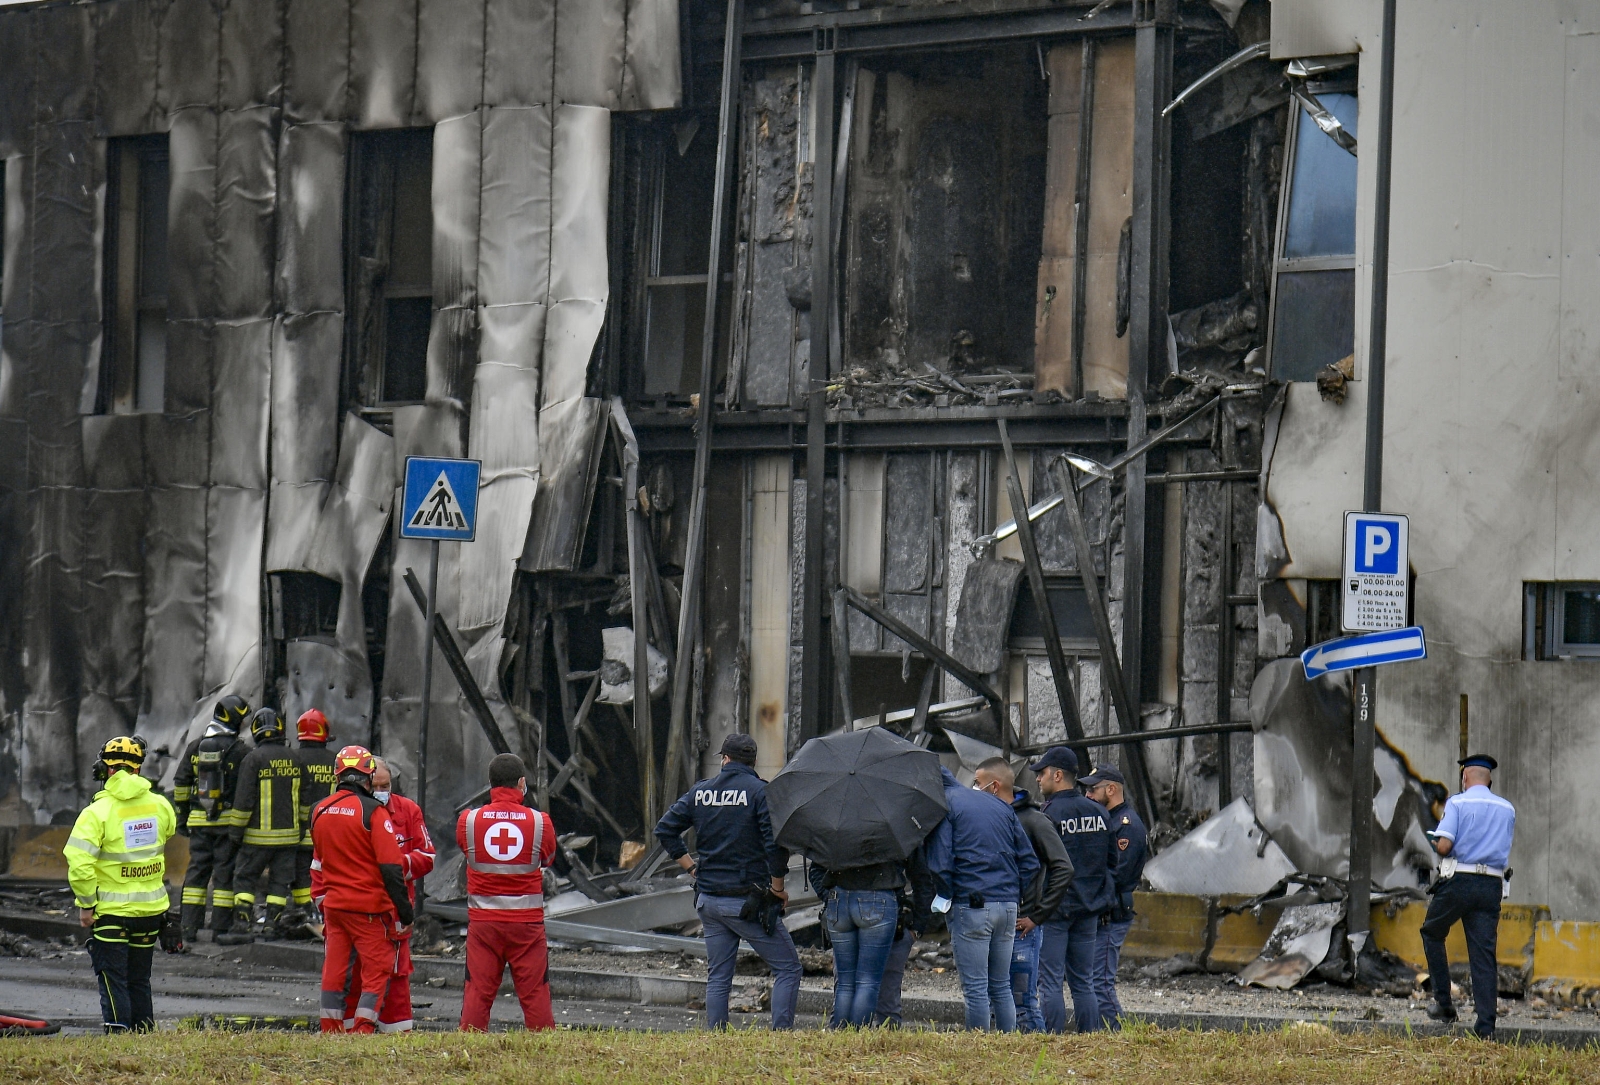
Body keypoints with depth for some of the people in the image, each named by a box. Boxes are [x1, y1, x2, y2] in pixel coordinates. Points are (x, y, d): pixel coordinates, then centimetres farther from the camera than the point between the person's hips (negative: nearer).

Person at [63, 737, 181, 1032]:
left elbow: (79, 864, -21)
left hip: (111, 911, -5)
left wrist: (86, 904, -11)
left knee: (113, 983, 3)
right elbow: (170, 827, 24)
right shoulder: (159, 805, 0)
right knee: (139, 980, 18)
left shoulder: (97, 812, -15)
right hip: (151, 909, 5)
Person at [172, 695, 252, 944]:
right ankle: (221, 928, -1)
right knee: (225, 872, 0)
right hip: (228, 819, -4)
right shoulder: (240, 751, -7)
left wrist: (182, 816, 18)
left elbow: (180, 784, 11)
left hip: (199, 821, 4)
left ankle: (190, 928, 6)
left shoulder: (195, 747, 7)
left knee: (197, 870, 8)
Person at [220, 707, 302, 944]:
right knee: (279, 881, 10)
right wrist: (301, 828, 26)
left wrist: (236, 830, -3)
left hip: (259, 835, -4)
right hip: (288, 833, 4)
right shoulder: (293, 758, 6)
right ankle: (272, 924, 10)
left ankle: (243, 926, -6)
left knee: (244, 878, 1)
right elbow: (302, 798, 15)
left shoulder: (253, 758, -11)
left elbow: (244, 800, -11)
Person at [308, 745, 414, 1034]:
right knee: (378, 970, 0)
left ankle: (330, 1031, 13)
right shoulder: (373, 812, -12)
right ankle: (362, 1030, -9)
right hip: (370, 908, -6)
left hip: (333, 905, 6)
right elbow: (391, 866, -13)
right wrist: (403, 909, -9)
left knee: (335, 971, 11)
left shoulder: (319, 812, 8)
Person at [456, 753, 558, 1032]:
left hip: (482, 922, 1)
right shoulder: (540, 822, -7)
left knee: (477, 991, 5)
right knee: (535, 993, 4)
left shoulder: (468, 820, -5)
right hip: (527, 922, -1)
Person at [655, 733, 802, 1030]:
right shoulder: (760, 791, -8)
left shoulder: (699, 792, 7)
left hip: (708, 901, 5)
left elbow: (665, 829, 9)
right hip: (748, 902, -5)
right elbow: (776, 842, -17)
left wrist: (691, 866, 13)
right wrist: (777, 887, -7)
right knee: (788, 969, 1)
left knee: (717, 977, 13)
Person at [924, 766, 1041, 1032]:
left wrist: (946, 901, 1)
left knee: (975, 989, -4)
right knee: (1001, 987, 13)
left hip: (971, 907, -6)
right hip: (1008, 905, 6)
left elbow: (940, 865, -11)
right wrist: (1014, 895, 16)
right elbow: (1030, 863, 14)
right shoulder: (1000, 806, 18)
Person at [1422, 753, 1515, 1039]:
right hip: (1492, 884, 4)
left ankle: (1443, 1002, 15)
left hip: (1458, 882, -4)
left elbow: (1443, 846, -12)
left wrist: (1436, 841, 9)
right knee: (1484, 953, 2)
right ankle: (1486, 1024, -4)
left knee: (1432, 933, 20)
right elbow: (1504, 847, 17)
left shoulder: (1457, 803, -4)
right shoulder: (1507, 809, 12)